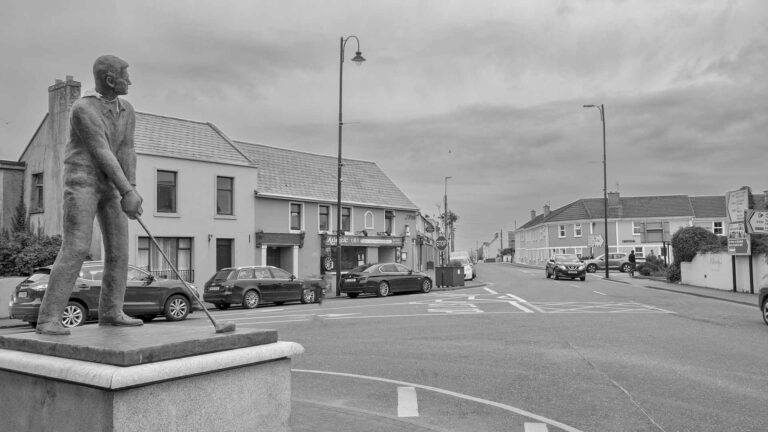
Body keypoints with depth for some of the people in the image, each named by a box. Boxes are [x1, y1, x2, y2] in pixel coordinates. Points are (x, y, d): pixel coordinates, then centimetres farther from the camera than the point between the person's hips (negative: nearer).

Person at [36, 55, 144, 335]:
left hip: (109, 185, 8)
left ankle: (111, 312, 8)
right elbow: (102, 153, -21)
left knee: (119, 247, 0)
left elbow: (126, 153, -1)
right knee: (76, 248, -18)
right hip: (82, 182, -7)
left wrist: (131, 193, -13)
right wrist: (128, 192, -23)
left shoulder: (126, 111, 8)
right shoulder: (83, 109, -16)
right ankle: (49, 319, -14)